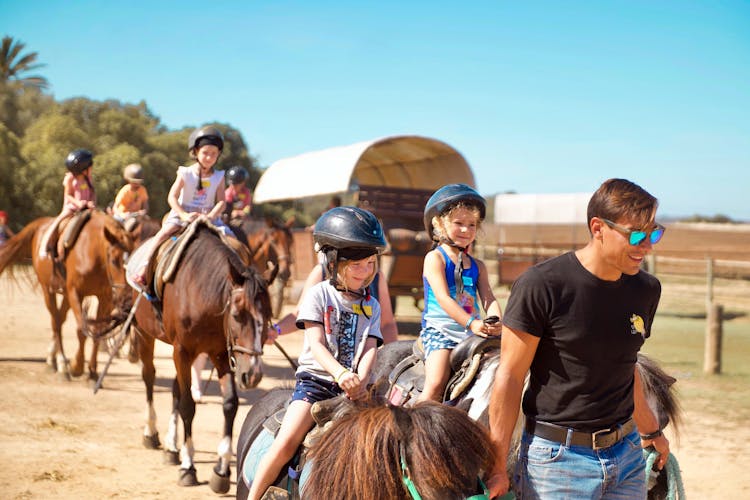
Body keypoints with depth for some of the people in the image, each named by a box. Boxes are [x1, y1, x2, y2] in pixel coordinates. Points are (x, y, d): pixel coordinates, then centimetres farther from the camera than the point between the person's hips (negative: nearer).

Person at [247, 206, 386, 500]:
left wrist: (361, 380, -22)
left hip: (353, 385, 4)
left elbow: (370, 349, 0)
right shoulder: (319, 295, -1)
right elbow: (316, 344, -11)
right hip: (316, 379, -4)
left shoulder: (371, 306, 11)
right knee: (287, 443, -20)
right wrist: (341, 374, -29)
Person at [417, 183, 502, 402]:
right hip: (439, 329, -6)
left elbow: (488, 298, 5)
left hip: (473, 332, 6)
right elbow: (443, 298, -13)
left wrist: (495, 321, -18)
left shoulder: (477, 266, 16)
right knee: (436, 384, -22)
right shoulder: (435, 258, -1)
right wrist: (471, 323, -25)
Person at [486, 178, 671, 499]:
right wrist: (497, 467, -12)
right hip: (556, 456, -5)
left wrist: (650, 431, 30)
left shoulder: (647, 289, 5)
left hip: (626, 452, 6)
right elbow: (510, 377, -11)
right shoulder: (541, 285, -13)